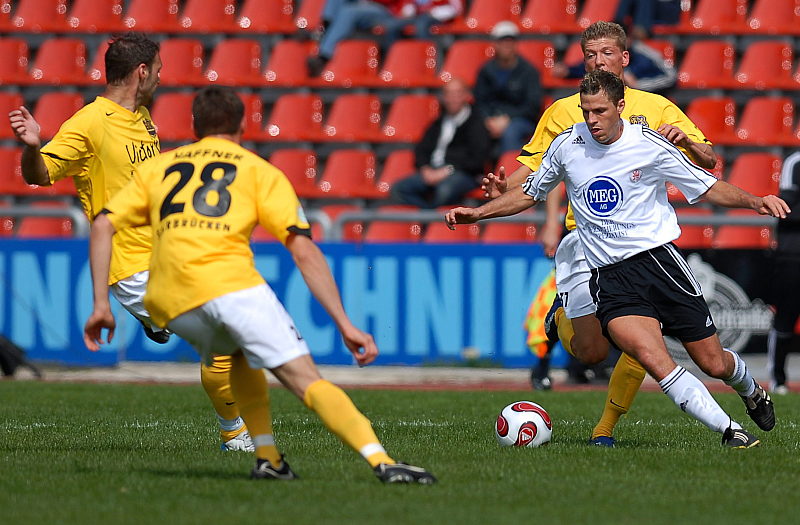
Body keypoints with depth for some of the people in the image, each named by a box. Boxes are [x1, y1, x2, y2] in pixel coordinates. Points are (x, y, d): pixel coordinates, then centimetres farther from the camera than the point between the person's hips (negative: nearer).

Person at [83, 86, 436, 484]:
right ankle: (381, 461, -29)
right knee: (305, 380, -8)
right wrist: (344, 325, 6)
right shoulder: (260, 171, 18)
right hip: (229, 282, -4)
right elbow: (304, 251, 7)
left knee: (240, 353, 33)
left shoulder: (156, 167, 28)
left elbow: (103, 225, 16)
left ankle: (267, 458, 20)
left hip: (168, 304, 4)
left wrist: (100, 305, 15)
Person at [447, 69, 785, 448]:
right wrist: (477, 213, 11)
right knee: (651, 357, -26)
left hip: (657, 258, -1)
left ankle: (751, 391, 42)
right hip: (609, 280, 1)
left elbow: (709, 188, 6)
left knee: (714, 364, 4)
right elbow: (530, 193, 20)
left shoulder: (650, 146, -4)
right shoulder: (567, 145, 3)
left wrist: (755, 201, -10)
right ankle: (729, 431, -17)